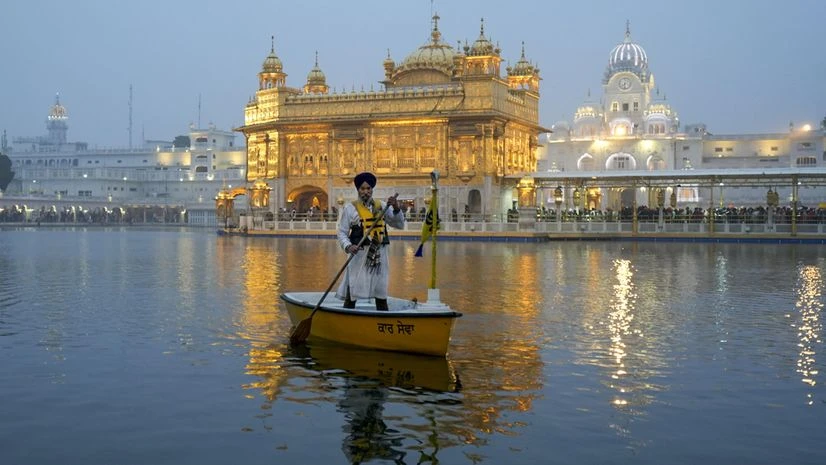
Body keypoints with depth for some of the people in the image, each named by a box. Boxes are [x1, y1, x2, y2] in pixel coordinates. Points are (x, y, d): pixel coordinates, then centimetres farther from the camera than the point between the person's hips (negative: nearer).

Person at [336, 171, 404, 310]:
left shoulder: (382, 206, 11)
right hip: (359, 255, -4)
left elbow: (399, 225, 9)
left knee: (381, 293, 13)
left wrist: (396, 209, -7)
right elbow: (342, 232, 0)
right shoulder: (350, 208, 2)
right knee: (351, 294, -3)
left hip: (379, 256, 4)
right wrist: (348, 246, -18)